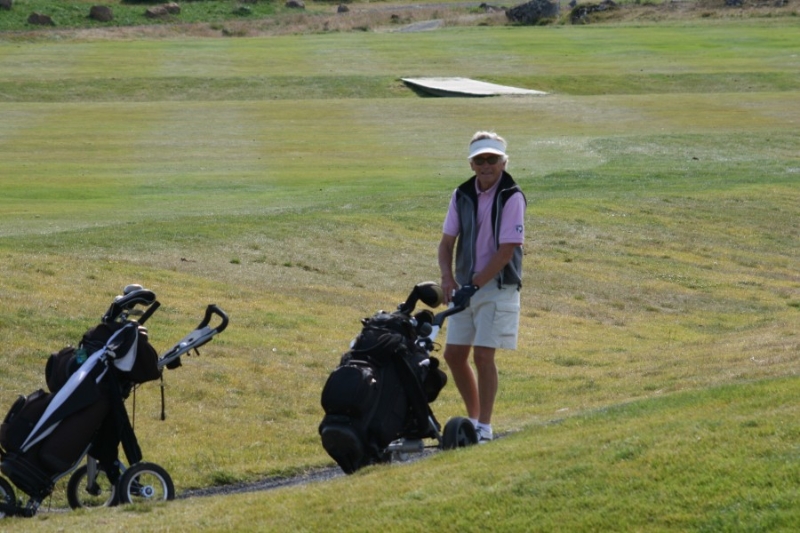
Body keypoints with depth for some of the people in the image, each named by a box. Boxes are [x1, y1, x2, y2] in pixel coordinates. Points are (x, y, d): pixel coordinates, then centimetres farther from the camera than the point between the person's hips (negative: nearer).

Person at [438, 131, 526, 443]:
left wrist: (474, 284, -19)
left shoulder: (512, 198, -13)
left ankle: (484, 428, -1)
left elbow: (506, 250, -17)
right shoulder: (462, 196, 4)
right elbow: (447, 242, 7)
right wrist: (448, 278, -11)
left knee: (483, 356, -10)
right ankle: (473, 419, 22)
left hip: (497, 287, -6)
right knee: (454, 355, 8)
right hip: (467, 286, 6)